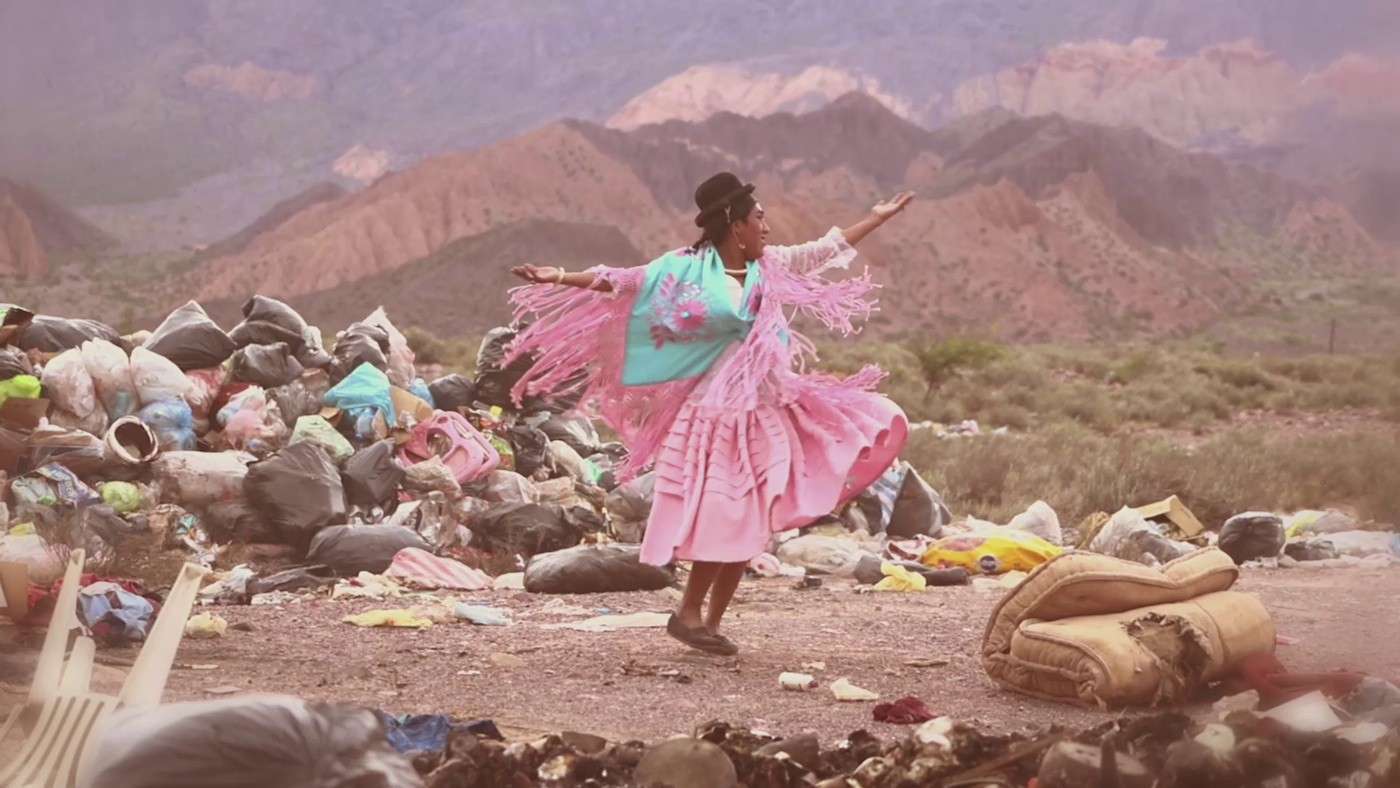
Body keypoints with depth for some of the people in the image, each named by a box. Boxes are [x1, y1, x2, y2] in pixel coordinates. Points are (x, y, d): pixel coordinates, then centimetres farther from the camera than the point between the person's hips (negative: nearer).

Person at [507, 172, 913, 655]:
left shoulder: (769, 266, 10)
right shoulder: (687, 268, -8)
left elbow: (826, 251, 20)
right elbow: (622, 282, -12)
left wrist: (878, 217, 23)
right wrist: (559, 278, -22)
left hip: (766, 409, 7)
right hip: (717, 411, -7)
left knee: (748, 524, 7)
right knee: (723, 518, -11)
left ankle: (712, 622, 16)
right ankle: (689, 613, 5)